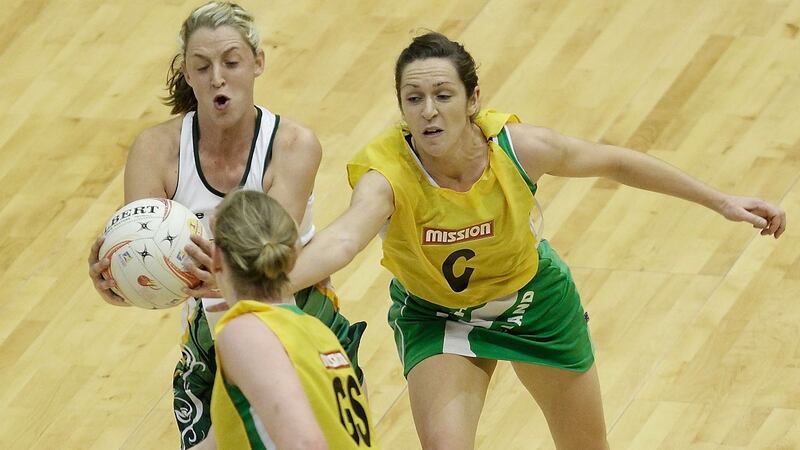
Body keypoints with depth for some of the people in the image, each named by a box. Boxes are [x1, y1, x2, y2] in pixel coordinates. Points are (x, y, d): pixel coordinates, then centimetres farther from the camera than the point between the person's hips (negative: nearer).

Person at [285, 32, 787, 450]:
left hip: (534, 299, 2)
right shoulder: (385, 174, -36)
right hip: (436, 316, -2)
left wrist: (721, 201, -4)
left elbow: (614, 161, -10)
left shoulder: (519, 146, -29)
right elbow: (342, 241, -56)